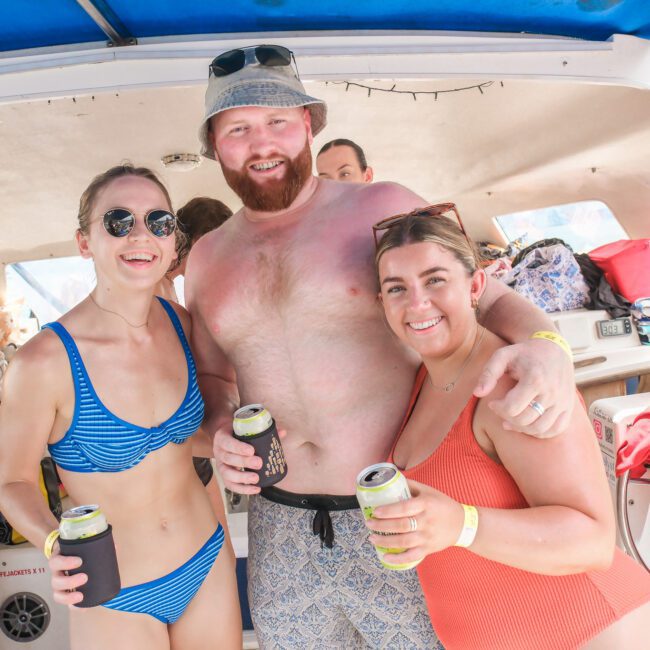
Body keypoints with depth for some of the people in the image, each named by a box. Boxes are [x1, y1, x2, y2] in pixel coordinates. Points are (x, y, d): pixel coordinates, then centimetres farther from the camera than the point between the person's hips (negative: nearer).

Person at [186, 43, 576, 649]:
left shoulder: (384, 208, -5)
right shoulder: (206, 259, 7)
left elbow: (489, 300, -3)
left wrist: (543, 345, -24)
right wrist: (219, 431, -4)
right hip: (279, 531, 4)